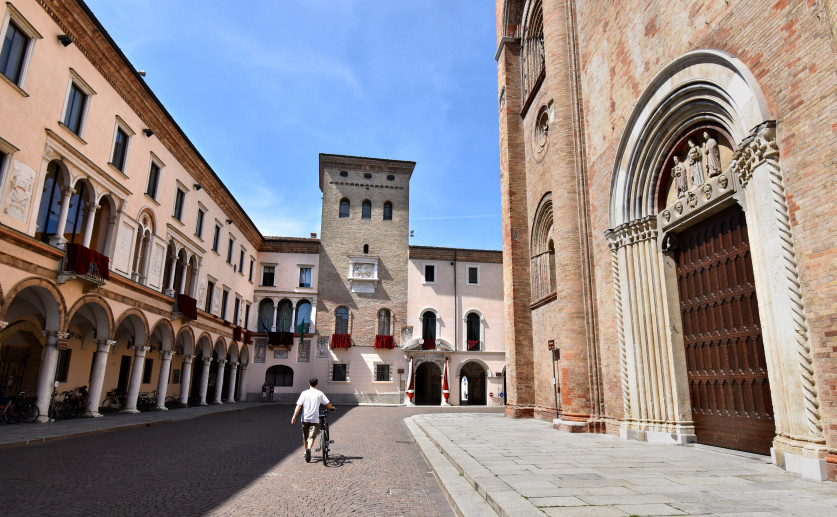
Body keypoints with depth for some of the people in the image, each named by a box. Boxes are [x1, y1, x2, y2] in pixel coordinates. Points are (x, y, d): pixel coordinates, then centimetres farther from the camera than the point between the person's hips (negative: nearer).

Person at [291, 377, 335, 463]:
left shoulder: (304, 393, 4)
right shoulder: (319, 393, 2)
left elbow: (298, 405, -5)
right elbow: (328, 404, 0)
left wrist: (294, 416, -6)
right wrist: (332, 408, 21)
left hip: (305, 418, 2)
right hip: (314, 419, -2)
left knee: (305, 436, 19)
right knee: (312, 436, -5)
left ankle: (306, 451, 33)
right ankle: (309, 448, -32)